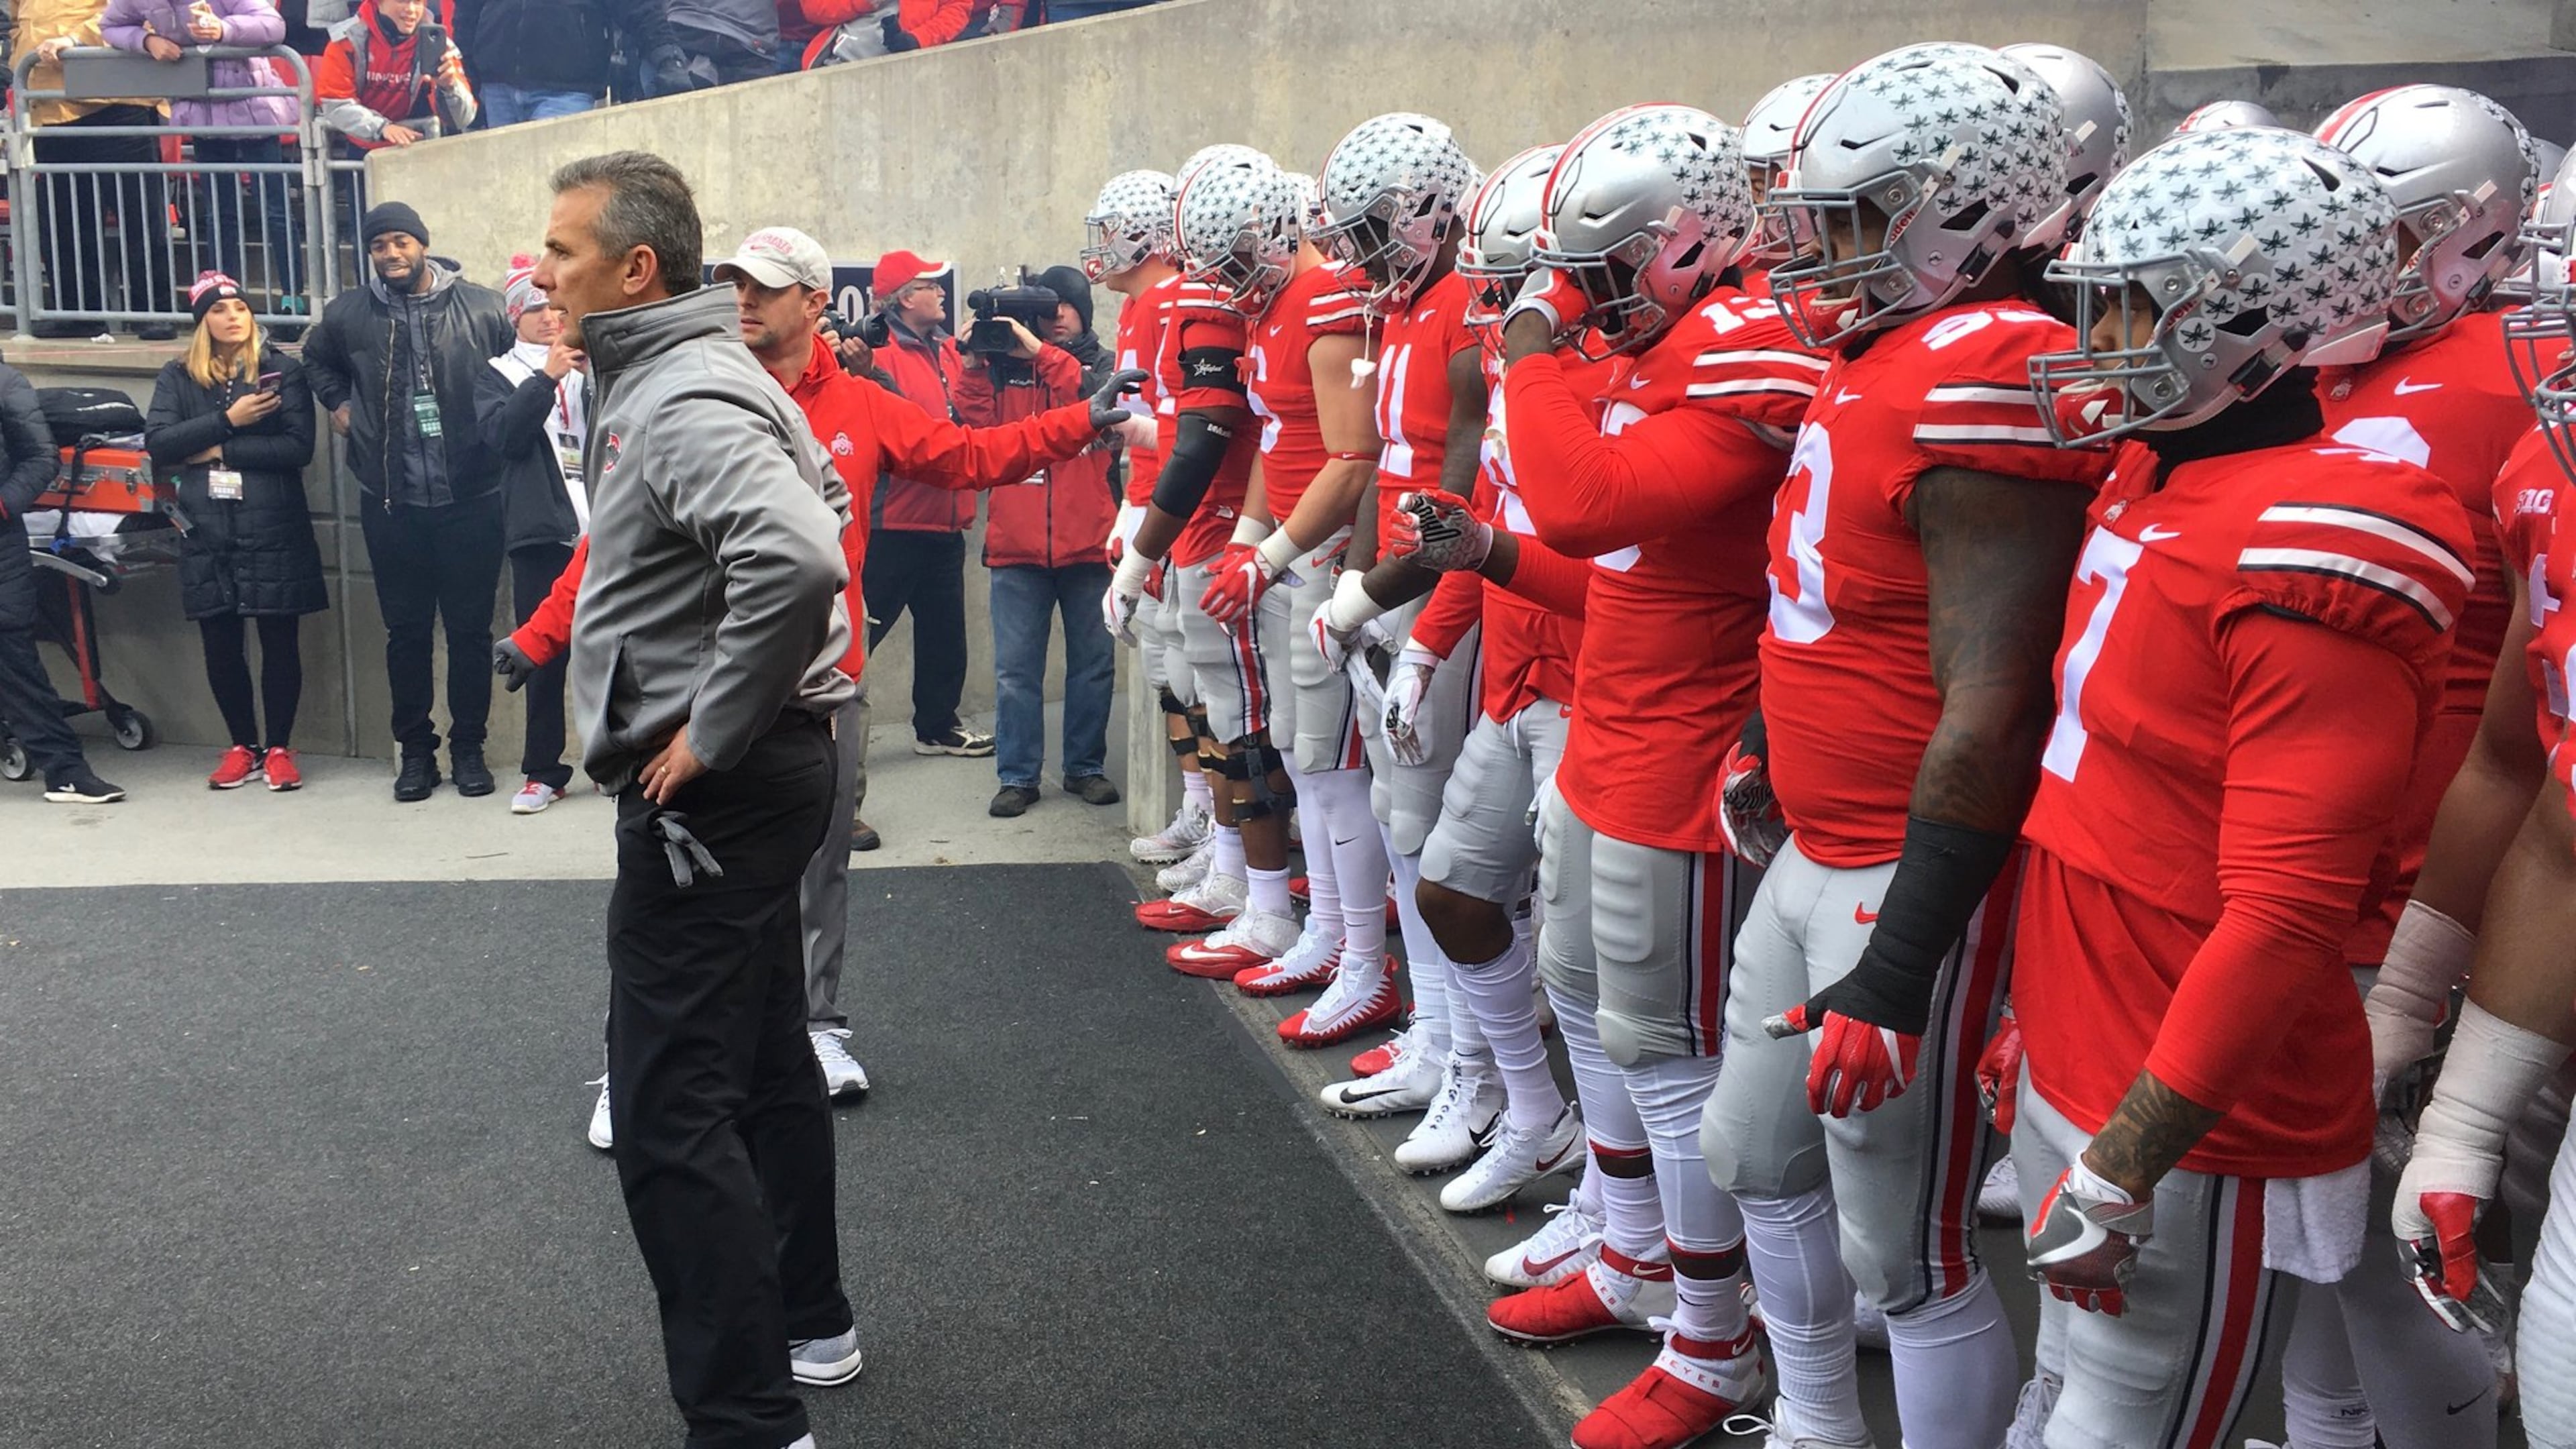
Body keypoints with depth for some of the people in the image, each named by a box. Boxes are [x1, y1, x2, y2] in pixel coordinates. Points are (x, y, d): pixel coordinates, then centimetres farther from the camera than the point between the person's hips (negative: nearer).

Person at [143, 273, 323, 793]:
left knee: (279, 642, 2)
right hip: (207, 534, 3)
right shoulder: (178, 377, 10)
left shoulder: (283, 370, 3)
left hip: (274, 530, -2)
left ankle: (278, 748, 15)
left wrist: (219, 451, -10)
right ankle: (243, 746, 22)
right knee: (221, 646, 7)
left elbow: (298, 446, -9)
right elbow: (157, 442, -4)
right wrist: (227, 420, -12)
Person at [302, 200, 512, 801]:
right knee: (406, 630, 10)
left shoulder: (482, 308, -3)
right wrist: (338, 404, 11)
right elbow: (317, 361, 25)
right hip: (391, 503, 2)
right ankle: (416, 749, 21)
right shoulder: (348, 314, 5)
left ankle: (469, 747, 19)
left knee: (470, 628, 6)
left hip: (471, 500, -2)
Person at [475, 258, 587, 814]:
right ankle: (543, 770, 12)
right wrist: (547, 378, -13)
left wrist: (595, 372, -13)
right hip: (539, 533, 0)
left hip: (601, 527, 0)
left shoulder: (592, 367, 14)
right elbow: (500, 435, -5)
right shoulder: (498, 374, 13)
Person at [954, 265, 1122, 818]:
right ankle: (1017, 776, 8)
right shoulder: (1006, 366, 10)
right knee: (1015, 667, 0)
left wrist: (1042, 353, -20)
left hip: (1088, 542, 0)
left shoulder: (1102, 363, 9)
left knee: (1093, 663, 8)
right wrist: (972, 368, -12)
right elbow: (977, 431, -1)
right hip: (1018, 542, 0)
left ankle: (1085, 767, 20)